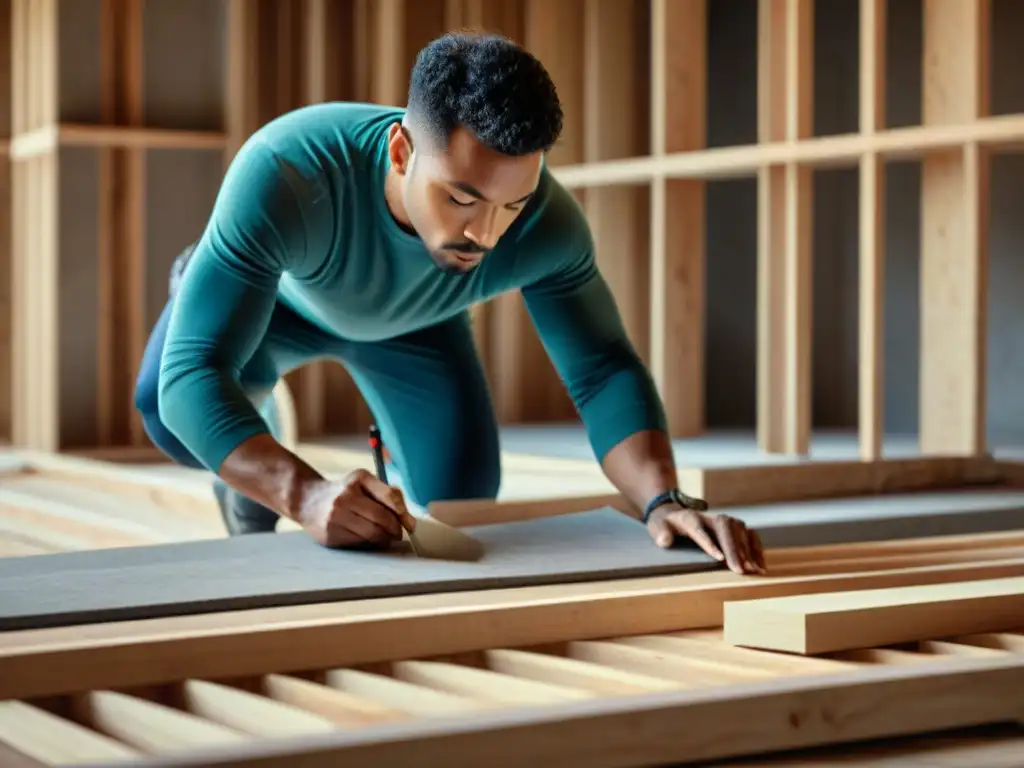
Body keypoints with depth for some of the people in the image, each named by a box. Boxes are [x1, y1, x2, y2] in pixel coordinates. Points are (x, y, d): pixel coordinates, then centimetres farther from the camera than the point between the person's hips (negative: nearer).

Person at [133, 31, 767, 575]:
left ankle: (398, 445, 34)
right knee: (171, 411, -30)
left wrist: (665, 501, -52)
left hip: (412, 322, 3)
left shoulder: (547, 222, -38)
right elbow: (189, 377, -51)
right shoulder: (283, 175, -48)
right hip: (280, 294, -2)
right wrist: (307, 495, -68)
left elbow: (604, 371, -32)